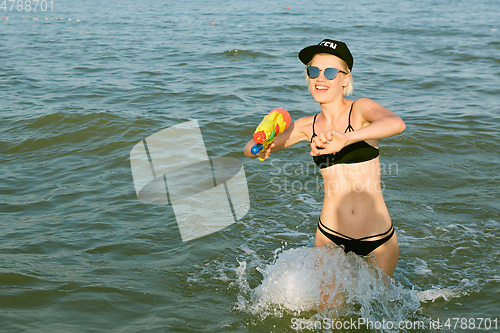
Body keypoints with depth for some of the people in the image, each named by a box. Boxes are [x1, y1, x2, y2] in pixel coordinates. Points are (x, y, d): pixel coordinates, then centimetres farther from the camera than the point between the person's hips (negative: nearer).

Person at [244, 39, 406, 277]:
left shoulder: (360, 109, -10)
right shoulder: (307, 126, 2)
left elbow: (397, 124, -33)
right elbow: (250, 149, 4)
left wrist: (346, 138, -48)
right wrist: (260, 149, -21)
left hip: (378, 240, -2)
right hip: (330, 236, 3)